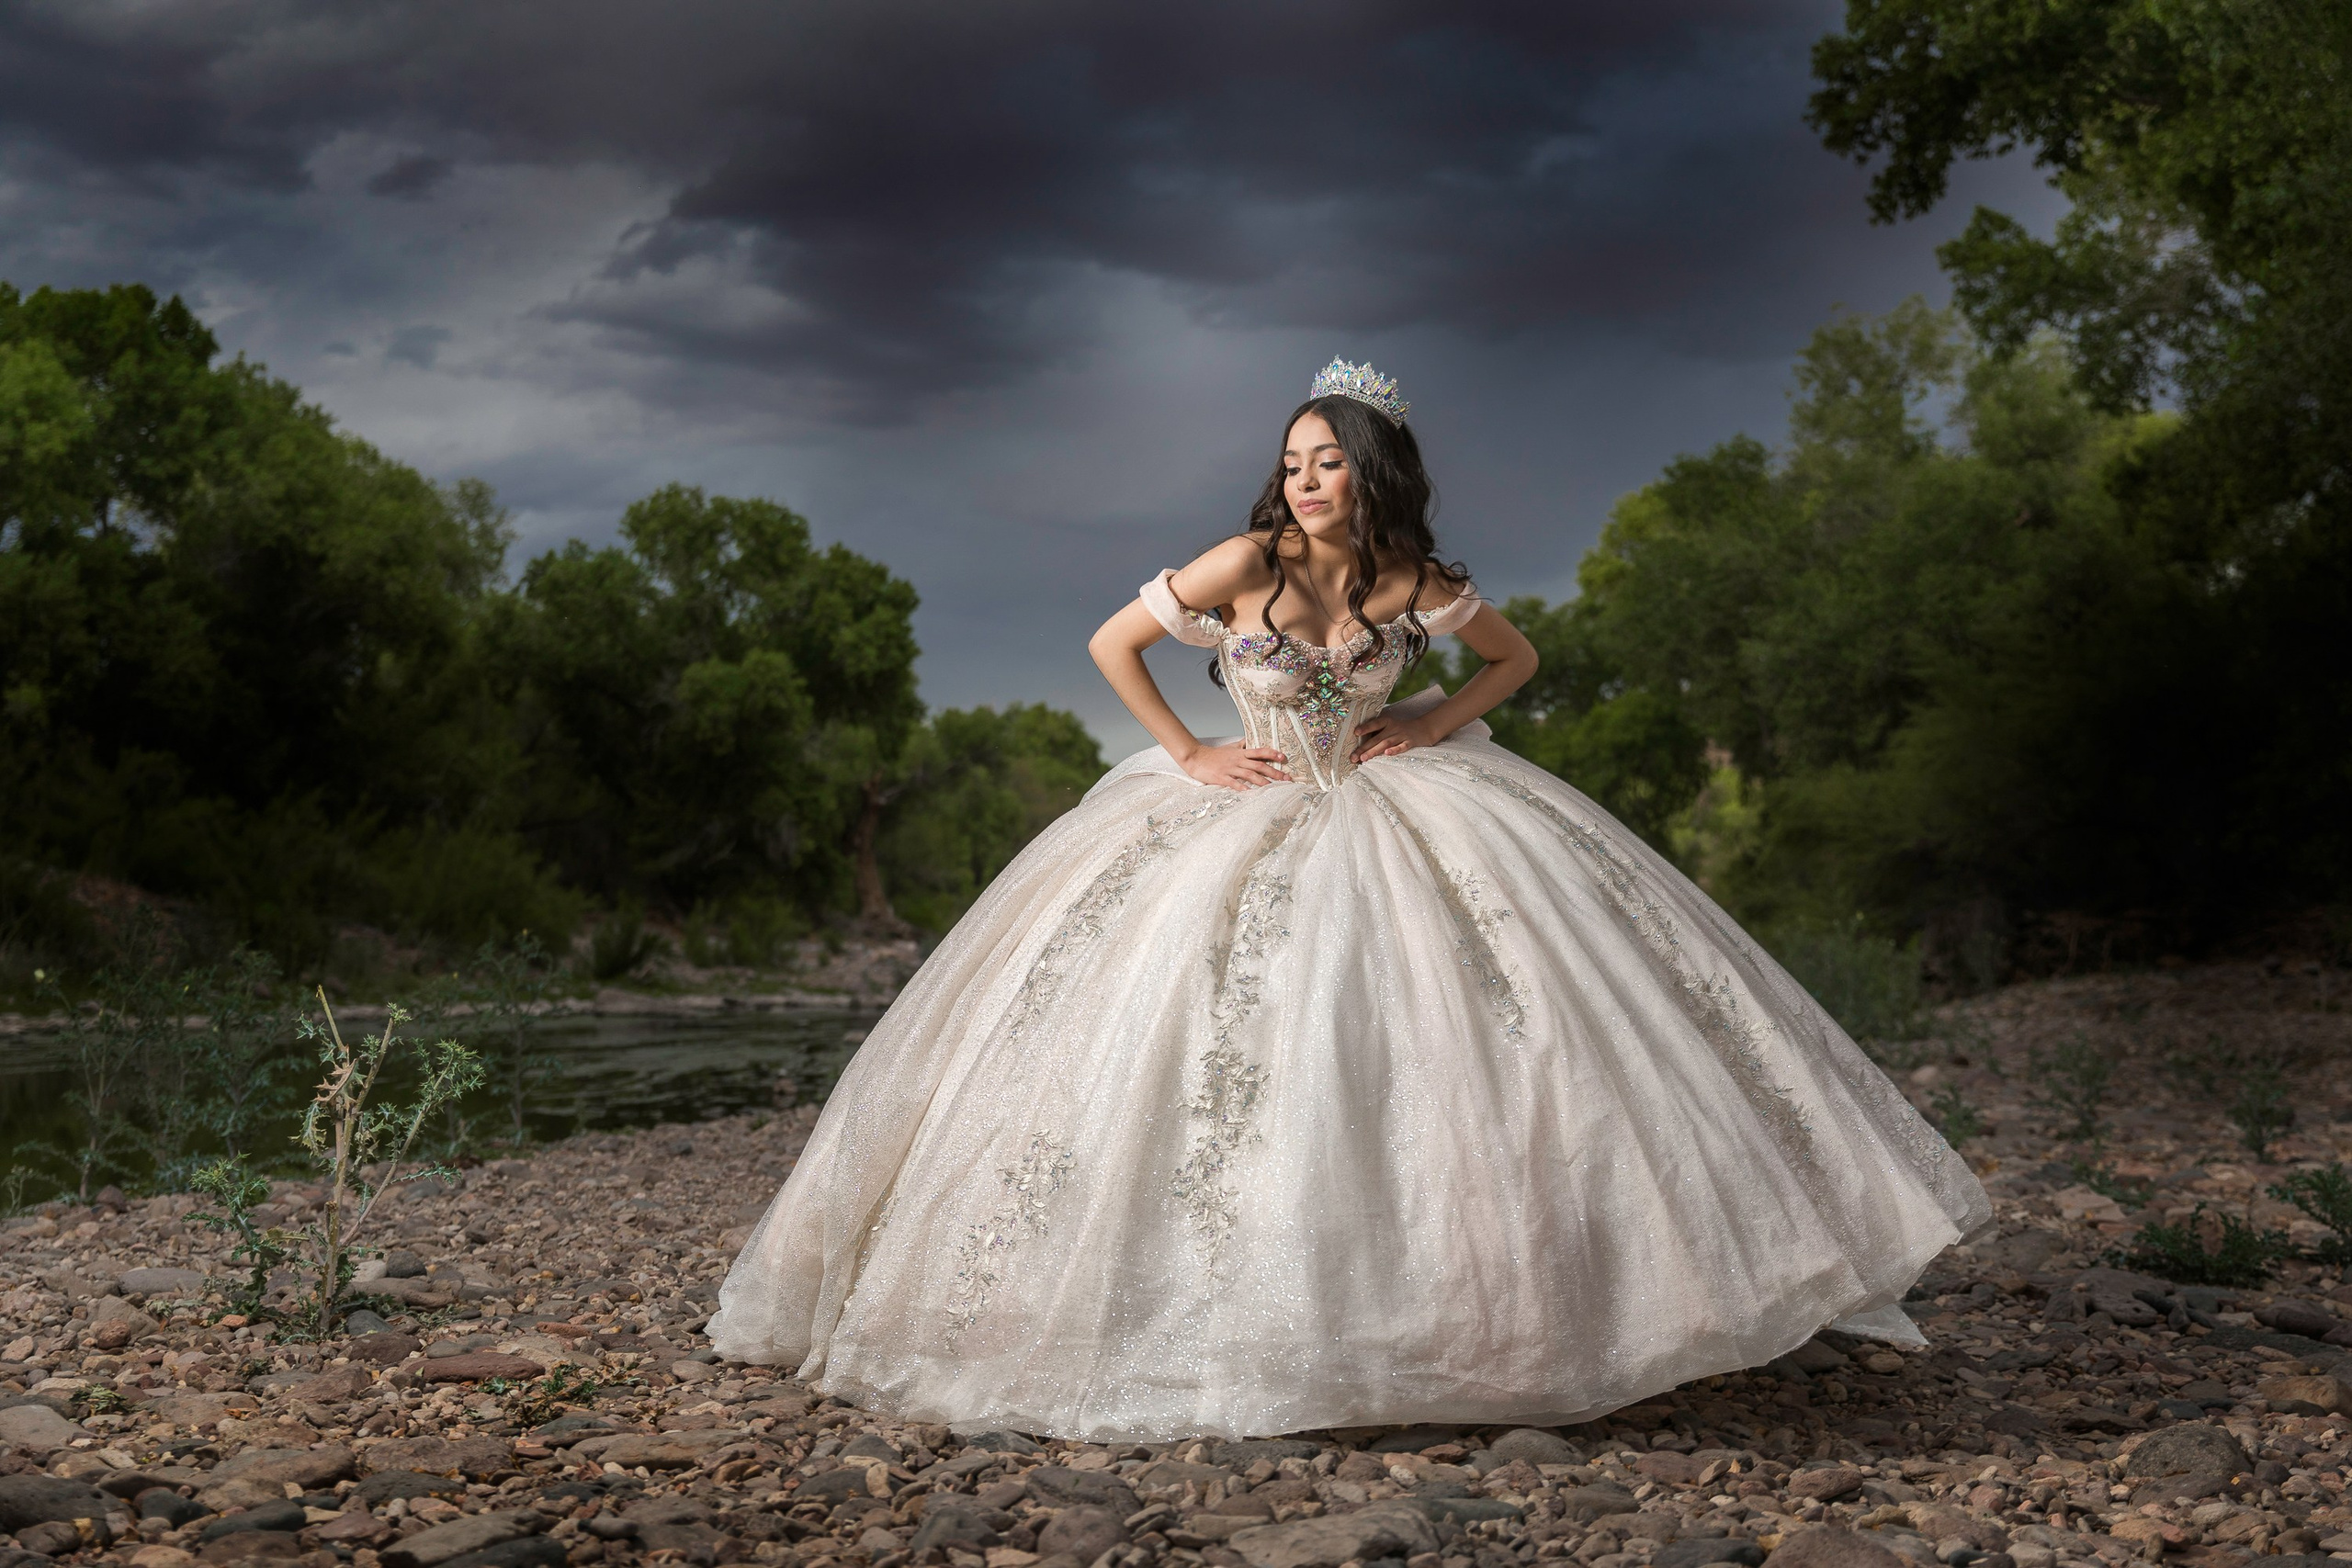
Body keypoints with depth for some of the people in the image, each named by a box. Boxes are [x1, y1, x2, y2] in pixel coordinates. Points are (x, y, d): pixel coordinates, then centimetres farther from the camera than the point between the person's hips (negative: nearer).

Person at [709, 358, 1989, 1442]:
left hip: (1382, 808, 2)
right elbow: (1111, 644, -4)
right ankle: (1234, 1310, 5)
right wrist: (1189, 754, -7)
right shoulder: (1246, 563, -14)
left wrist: (1437, 723, -4)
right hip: (1240, 813, -2)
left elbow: (1517, 657, 12)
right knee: (1219, 1047, -9)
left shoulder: (1422, 589, -7)